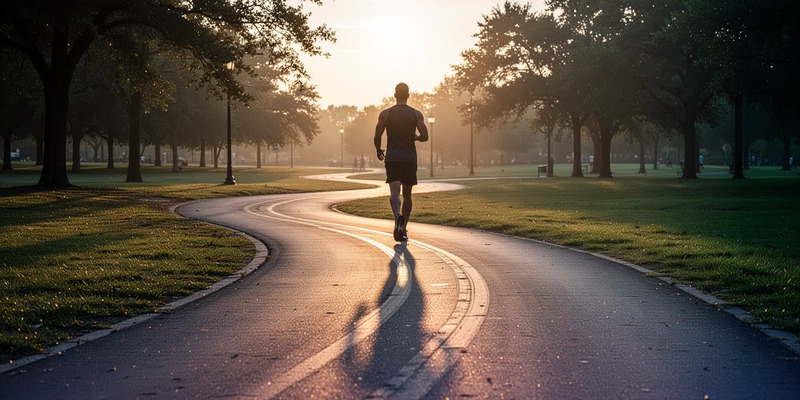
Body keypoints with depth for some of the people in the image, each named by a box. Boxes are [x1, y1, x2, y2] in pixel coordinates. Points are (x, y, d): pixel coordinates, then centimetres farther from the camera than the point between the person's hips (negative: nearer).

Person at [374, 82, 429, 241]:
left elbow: (377, 137, 2)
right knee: (407, 194, 13)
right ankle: (403, 229, 17)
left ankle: (398, 216, -41)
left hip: (392, 158, -1)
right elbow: (424, 137, -6)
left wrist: (378, 150, 22)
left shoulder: (385, 114, 1)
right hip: (410, 159, 1)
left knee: (394, 192, -11)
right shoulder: (416, 114, 1)